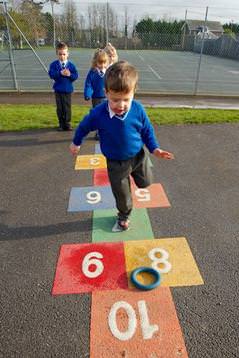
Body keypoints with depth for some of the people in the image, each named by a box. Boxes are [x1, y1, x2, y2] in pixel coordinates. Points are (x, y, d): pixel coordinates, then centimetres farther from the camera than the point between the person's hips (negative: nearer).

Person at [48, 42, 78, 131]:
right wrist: (60, 73, -23)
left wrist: (70, 74, -20)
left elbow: (76, 76, -2)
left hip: (68, 89, 0)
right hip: (58, 89, 1)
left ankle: (67, 124, 14)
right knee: (59, 108, 7)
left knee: (67, 107, 3)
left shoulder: (71, 65, 1)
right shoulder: (54, 64, 0)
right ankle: (61, 124, 18)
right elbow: (51, 74, -11)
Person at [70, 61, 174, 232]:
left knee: (146, 183, 22)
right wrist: (76, 143, 12)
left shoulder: (138, 109, -20)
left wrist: (154, 148, -10)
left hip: (138, 156, 2)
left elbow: (147, 130, -2)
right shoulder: (98, 113, -24)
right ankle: (124, 216, 40)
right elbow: (84, 126, -3)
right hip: (116, 163, -1)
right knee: (122, 195, 12)